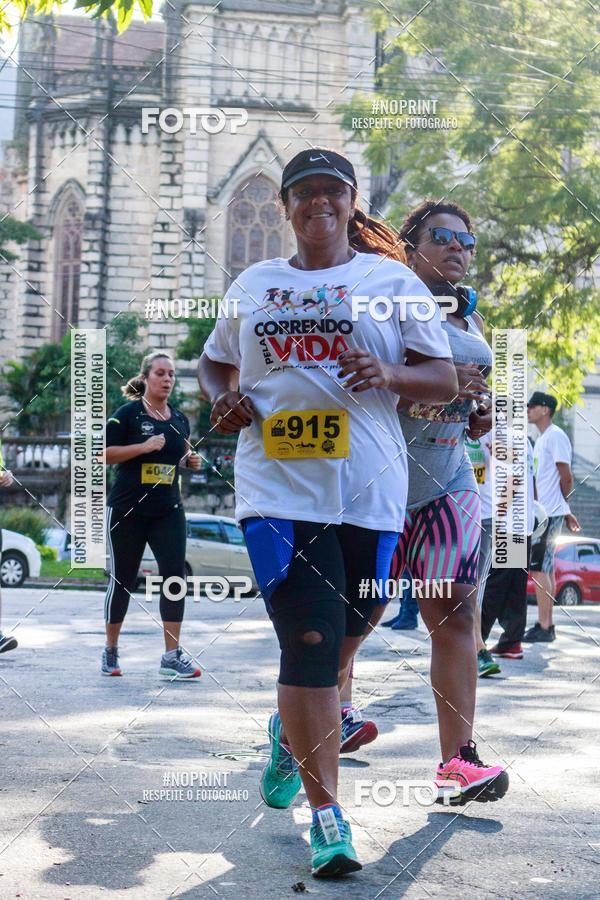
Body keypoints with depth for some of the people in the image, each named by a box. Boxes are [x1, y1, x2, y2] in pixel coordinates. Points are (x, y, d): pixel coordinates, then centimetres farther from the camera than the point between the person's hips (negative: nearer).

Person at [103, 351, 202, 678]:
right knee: (122, 579, 5)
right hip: (127, 510, -4)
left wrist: (191, 459, 3)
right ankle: (111, 650, 21)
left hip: (168, 510, 4)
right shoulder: (128, 413, -4)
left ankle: (172, 655, -4)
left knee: (175, 574, -8)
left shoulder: (179, 418, 11)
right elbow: (105, 454, -9)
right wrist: (144, 446, -20)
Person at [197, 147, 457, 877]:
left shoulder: (392, 281, 7)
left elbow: (444, 380, 4)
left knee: (341, 638, 11)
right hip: (279, 489, 0)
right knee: (309, 644, -11)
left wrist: (388, 375, -17)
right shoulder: (253, 285, 15)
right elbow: (214, 362, 27)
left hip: (368, 493, 0)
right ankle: (326, 814, -5)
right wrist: (225, 396, 4)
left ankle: (290, 733, 43)